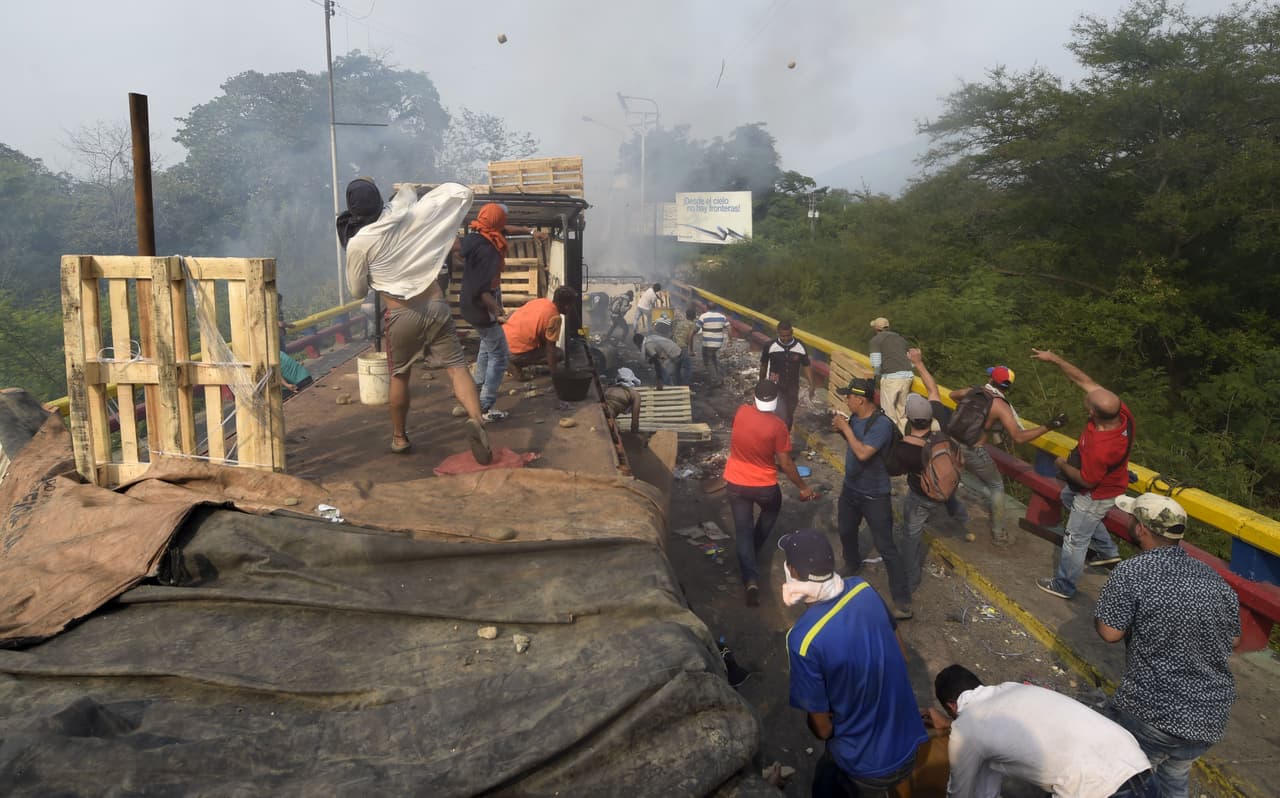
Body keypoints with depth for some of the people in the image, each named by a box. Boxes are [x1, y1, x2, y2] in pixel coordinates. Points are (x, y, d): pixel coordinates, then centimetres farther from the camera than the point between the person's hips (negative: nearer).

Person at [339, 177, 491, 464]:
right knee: (457, 367, -5)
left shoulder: (357, 243, -7)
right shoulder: (408, 216, -2)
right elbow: (461, 192, 4)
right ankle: (475, 419, -29)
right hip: (436, 307, 1)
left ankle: (399, 437, 30)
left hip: (401, 316, -1)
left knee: (399, 376, 17)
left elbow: (357, 290, 6)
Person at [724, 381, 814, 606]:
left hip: (735, 483, 2)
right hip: (764, 486, -2)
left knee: (743, 529, 9)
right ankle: (753, 550, 45)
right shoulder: (777, 426, -21)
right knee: (771, 510, 32)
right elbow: (785, 463, -13)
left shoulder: (741, 413, -11)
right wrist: (802, 487, -1)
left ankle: (751, 580, -4)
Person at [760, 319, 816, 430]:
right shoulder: (770, 346, -15)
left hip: (792, 387, 3)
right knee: (781, 417, -16)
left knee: (789, 415, 15)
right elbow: (763, 365, 0)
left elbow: (806, 366, 1)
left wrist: (811, 385, -6)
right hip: (775, 386, -3)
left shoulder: (800, 347, -10)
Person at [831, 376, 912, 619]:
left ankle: (902, 600, 5)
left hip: (874, 496, -8)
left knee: (886, 547, -3)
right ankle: (852, 565, 55)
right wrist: (841, 430, -5)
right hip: (850, 488, 8)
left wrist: (846, 428, -26)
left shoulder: (881, 424, -27)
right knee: (846, 531, 27)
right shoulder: (855, 417, -4)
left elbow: (863, 453, -36)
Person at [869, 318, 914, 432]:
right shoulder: (900, 339, 21)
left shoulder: (876, 340, 3)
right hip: (907, 376, 6)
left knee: (889, 414, 3)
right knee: (902, 412, 17)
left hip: (891, 378, -6)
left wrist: (877, 376, 11)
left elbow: (876, 364, -6)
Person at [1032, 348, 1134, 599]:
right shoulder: (1120, 410, -25)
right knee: (1067, 497, 35)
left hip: (1097, 496, -9)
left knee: (1075, 541, 11)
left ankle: (1064, 586, 34)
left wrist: (1063, 465, -10)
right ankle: (1108, 551, 45)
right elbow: (1084, 379, -14)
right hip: (1110, 483, 9)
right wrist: (1054, 359, -11)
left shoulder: (1099, 448, -46)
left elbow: (1086, 481, -27)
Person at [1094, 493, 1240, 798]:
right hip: (1214, 715, 7)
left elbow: (1109, 632, -17)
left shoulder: (1133, 571, -17)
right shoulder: (1214, 578, 3)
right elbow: (1233, 640, 13)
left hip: (1152, 712, -7)